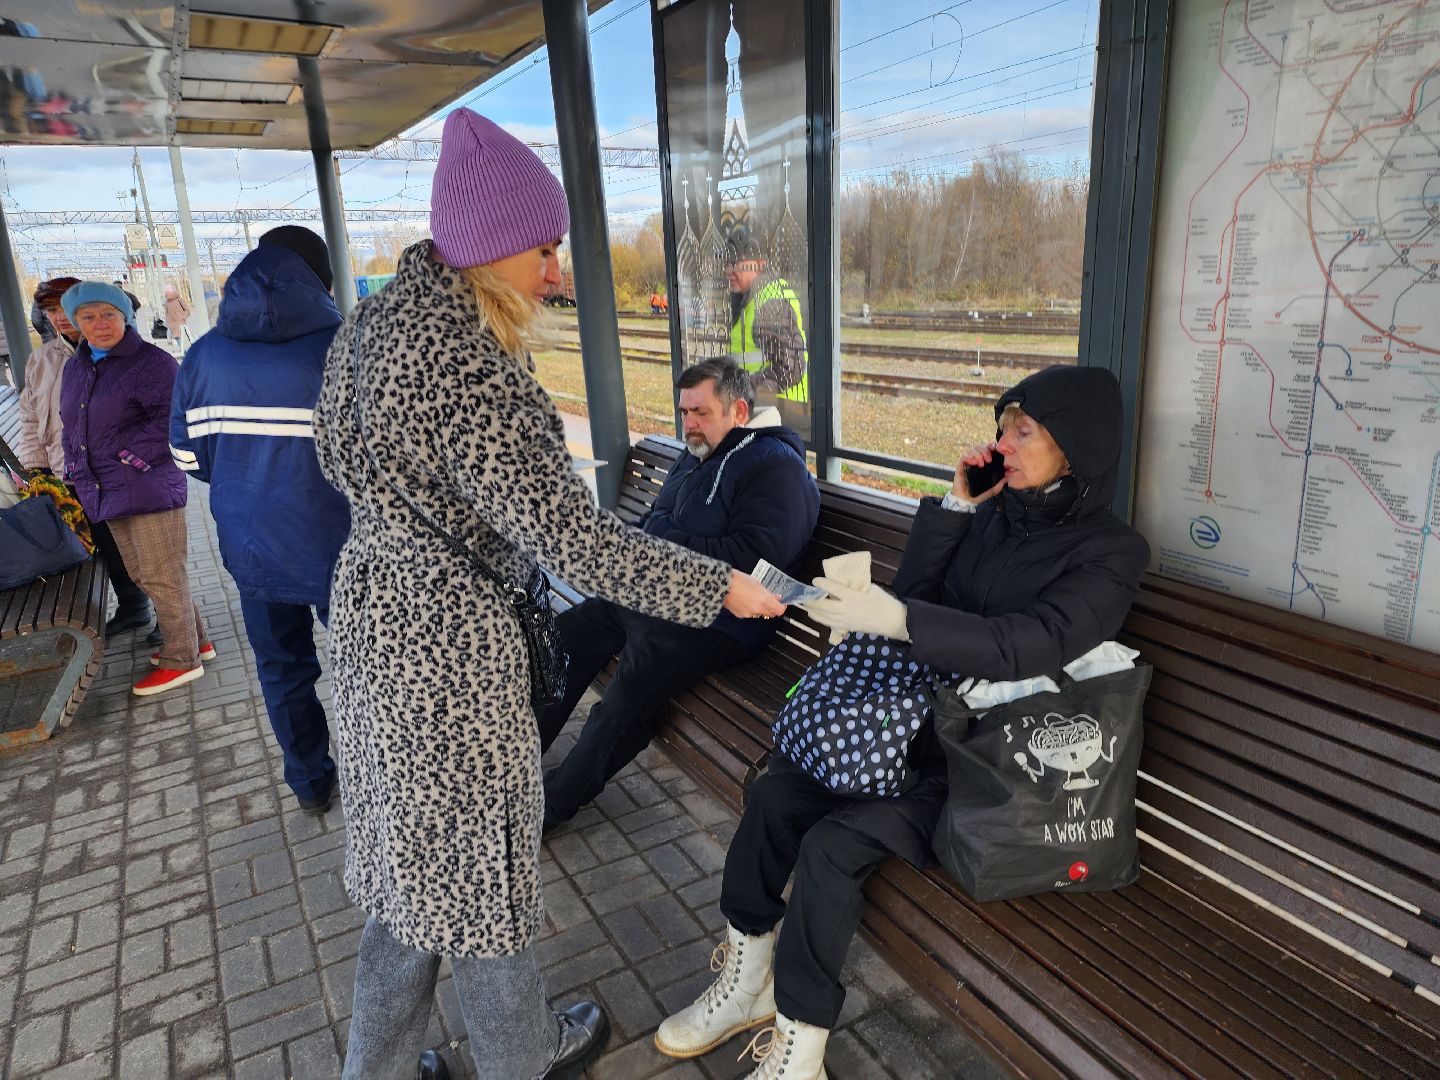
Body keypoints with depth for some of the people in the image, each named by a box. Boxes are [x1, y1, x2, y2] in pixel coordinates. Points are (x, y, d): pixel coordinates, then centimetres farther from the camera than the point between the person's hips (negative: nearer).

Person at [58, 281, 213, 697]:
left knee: (162, 577, -1)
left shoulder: (152, 362, -10)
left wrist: (128, 457, -18)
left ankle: (182, 660, 11)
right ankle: (195, 640, 28)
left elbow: (170, 419, -19)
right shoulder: (75, 368, 15)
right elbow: (70, 428, 22)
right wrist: (77, 474, 14)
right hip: (108, 492, 9)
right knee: (142, 576, 15)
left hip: (149, 487, -9)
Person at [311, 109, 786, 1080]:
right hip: (451, 637, -9)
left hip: (377, 608, 9)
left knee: (418, 847, 22)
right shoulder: (463, 364, -26)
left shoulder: (383, 315, 5)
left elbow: (342, 460, 15)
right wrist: (720, 588, -19)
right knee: (479, 852, 12)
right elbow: (571, 536, -28)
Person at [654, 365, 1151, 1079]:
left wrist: (896, 619, -36)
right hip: (925, 713, 6)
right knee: (775, 796, -13)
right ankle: (742, 988, 6)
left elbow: (1031, 646, -27)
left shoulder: (1111, 552, -11)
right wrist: (954, 507, -5)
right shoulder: (996, 510, 7)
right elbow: (914, 597, 5)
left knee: (832, 845, -23)